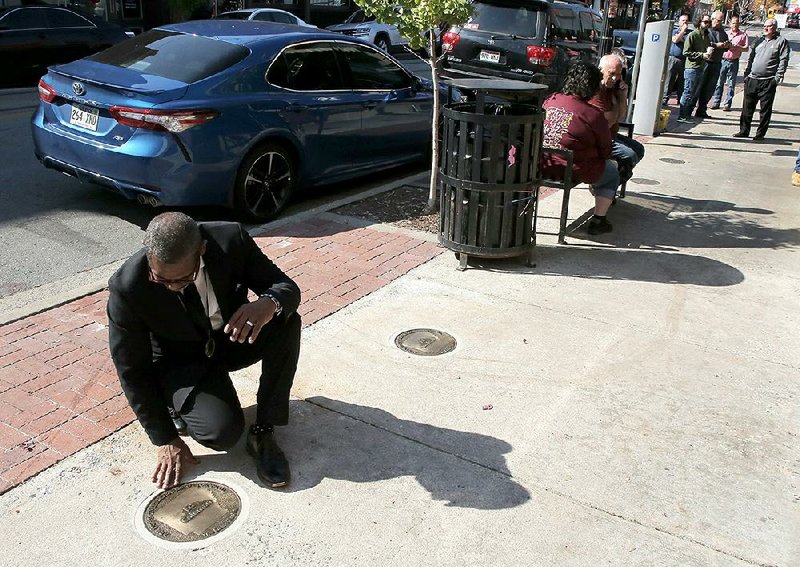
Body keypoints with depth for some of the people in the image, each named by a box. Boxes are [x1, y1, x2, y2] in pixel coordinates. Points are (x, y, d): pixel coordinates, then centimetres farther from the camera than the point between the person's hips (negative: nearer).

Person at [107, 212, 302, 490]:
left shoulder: (231, 239, -25)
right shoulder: (127, 287, -28)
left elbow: (287, 287, -15)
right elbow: (132, 370, -16)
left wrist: (269, 304, -41)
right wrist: (165, 439, -12)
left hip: (232, 336, 3)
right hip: (179, 362, -2)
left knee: (286, 320, -28)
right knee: (222, 432, -27)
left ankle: (263, 433, -15)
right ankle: (179, 406, 9)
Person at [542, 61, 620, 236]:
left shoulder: (549, 101, -1)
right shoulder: (594, 115, -15)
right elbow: (605, 151, -3)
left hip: (544, 165, 6)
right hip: (573, 171, -6)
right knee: (612, 172, 21)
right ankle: (598, 220, 17)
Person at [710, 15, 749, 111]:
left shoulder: (743, 35, 6)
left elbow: (746, 48, 1)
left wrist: (736, 47, -14)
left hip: (734, 62, -1)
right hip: (723, 60, 1)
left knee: (731, 84, 0)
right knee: (719, 82, 0)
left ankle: (727, 104, 1)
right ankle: (715, 102, 5)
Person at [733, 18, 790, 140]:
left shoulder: (781, 41, 0)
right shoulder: (759, 41, 16)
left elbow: (783, 61, -5)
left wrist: (778, 78, -13)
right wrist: (747, 74, 12)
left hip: (768, 81, -5)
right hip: (752, 79, 5)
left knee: (765, 109, 0)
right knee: (747, 107, 7)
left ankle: (760, 134, 6)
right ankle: (744, 131, 15)